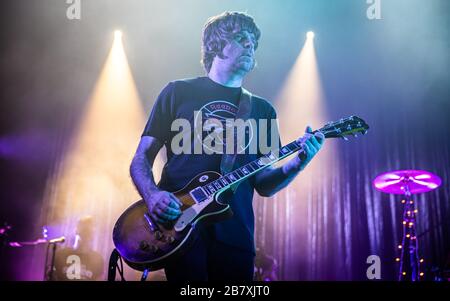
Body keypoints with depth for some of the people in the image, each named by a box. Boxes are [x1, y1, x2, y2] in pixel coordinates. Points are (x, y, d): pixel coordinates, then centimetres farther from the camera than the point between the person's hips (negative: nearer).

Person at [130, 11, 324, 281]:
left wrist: (297, 164, -9)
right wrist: (153, 195, -15)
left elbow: (263, 185, 10)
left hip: (235, 235, 3)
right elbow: (142, 158, 4)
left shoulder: (263, 110, 13)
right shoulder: (178, 92, 6)